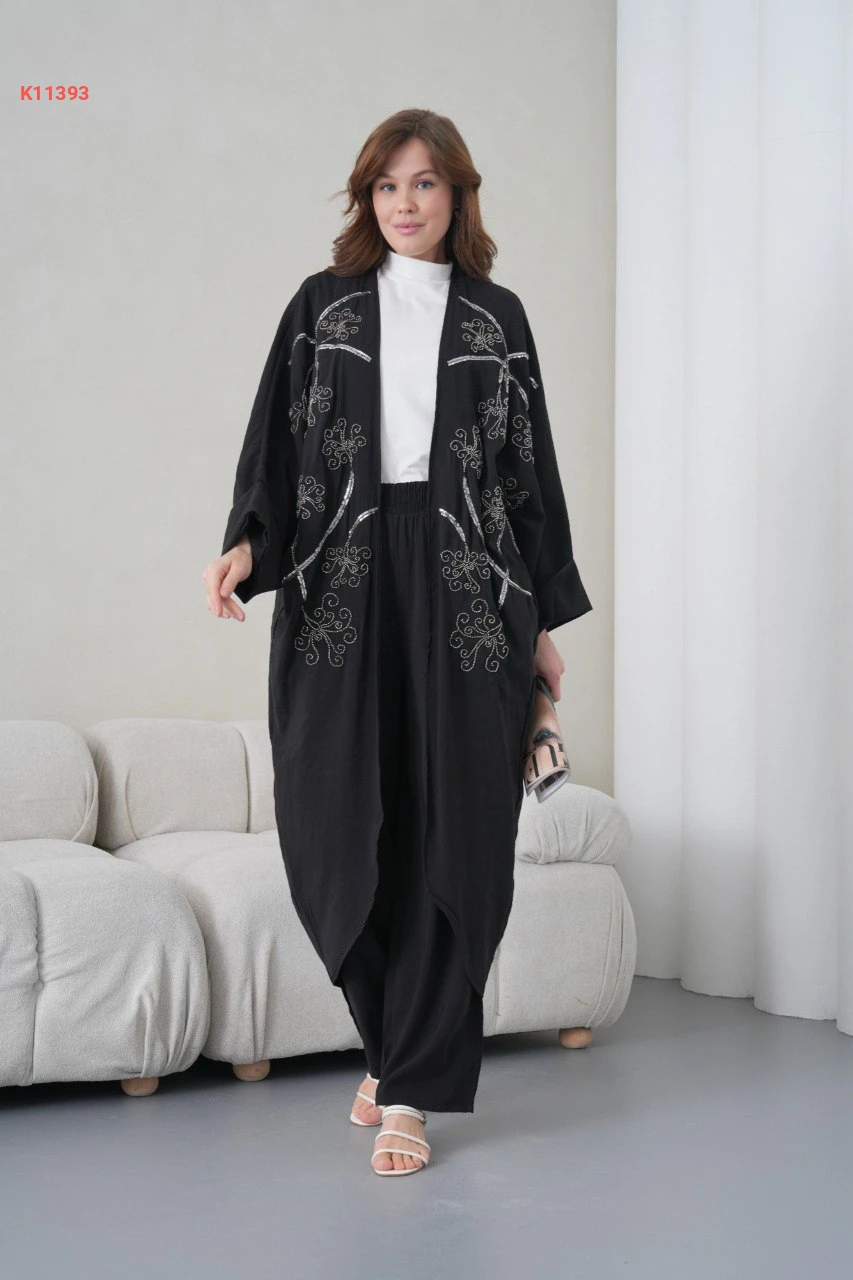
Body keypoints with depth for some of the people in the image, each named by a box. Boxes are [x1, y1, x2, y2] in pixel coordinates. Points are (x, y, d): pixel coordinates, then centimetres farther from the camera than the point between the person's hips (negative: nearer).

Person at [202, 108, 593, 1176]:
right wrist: (247, 543, -13)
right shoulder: (322, 305, 13)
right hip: (340, 587, 0)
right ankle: (394, 1044, 20)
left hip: (465, 588, 0)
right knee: (333, 827, -3)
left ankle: (413, 1086, 6)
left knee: (452, 831, -4)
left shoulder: (497, 316, 13)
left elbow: (531, 464, 12)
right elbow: (276, 440, 7)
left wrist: (546, 618, 8)